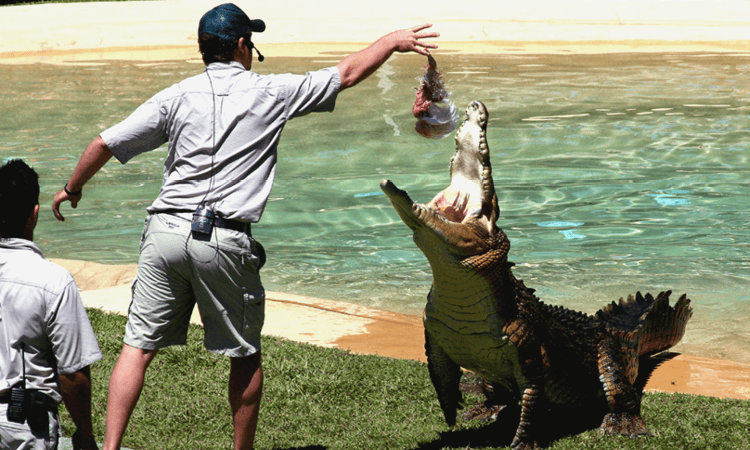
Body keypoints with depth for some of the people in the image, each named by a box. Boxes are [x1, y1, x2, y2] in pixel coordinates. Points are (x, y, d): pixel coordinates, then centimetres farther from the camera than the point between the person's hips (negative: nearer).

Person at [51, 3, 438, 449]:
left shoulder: (177, 96, 8)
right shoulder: (271, 92, 4)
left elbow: (105, 144, 7)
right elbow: (348, 73, 13)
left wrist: (73, 188, 24)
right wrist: (393, 41, 29)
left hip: (166, 230, 2)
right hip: (225, 241, -2)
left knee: (139, 344, 6)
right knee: (246, 354, 14)